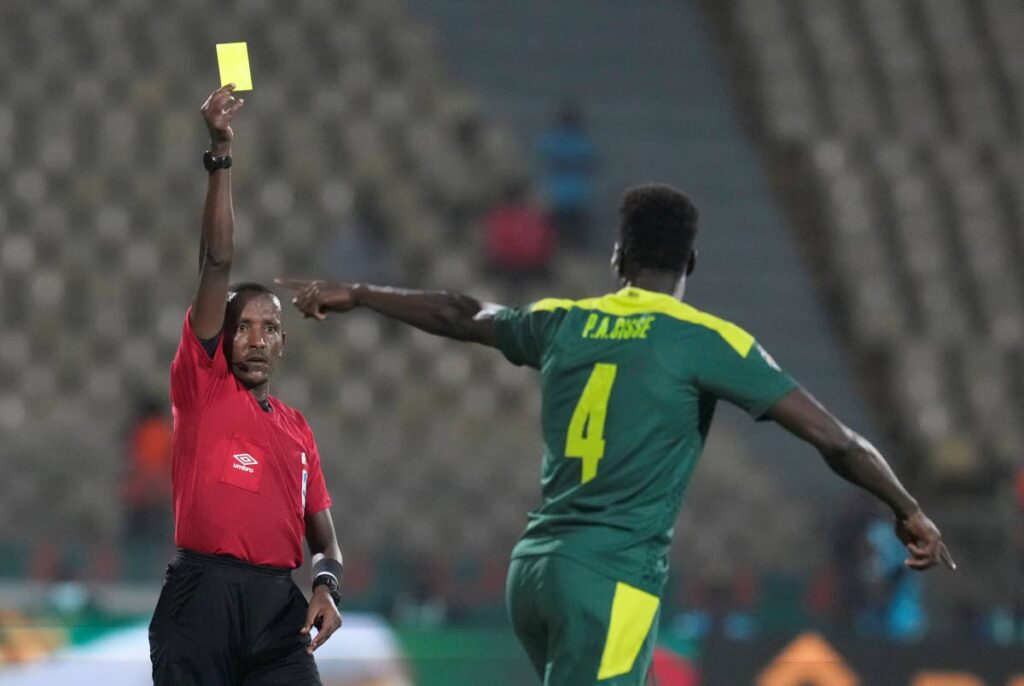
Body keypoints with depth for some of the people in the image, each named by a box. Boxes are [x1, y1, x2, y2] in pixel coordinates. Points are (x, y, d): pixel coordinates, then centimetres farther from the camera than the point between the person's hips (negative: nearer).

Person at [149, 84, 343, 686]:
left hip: (278, 606, 4)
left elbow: (323, 534, 20)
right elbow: (217, 264, -2)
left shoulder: (297, 428, 18)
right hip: (203, 597, -4)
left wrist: (327, 585, -4)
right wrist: (222, 156, -8)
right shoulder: (202, 387, 6)